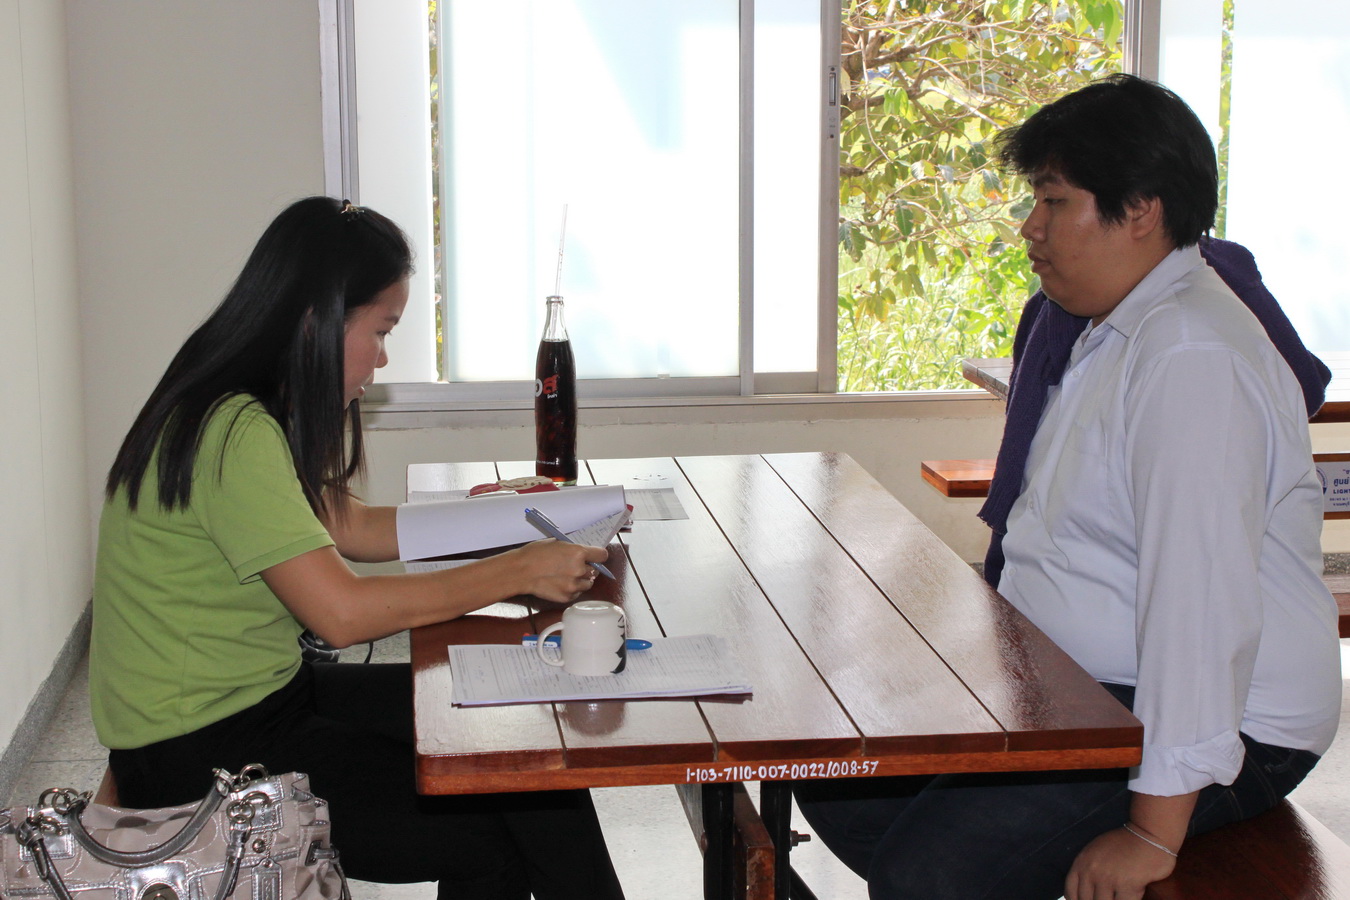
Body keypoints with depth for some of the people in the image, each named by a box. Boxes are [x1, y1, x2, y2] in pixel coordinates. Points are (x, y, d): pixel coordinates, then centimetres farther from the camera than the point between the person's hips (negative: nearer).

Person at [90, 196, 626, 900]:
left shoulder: (259, 412, 7)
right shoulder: (234, 433, -24)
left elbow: (348, 528, 16)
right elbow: (341, 612, -27)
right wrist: (519, 572, -20)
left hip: (262, 693, 10)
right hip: (197, 759, -10)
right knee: (495, 840, -14)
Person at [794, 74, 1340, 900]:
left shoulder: (1192, 357, -22)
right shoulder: (1114, 332, 13)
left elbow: (1203, 593, -30)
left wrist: (1156, 829, -29)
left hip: (1223, 730, -10)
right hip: (1085, 693, 10)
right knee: (838, 782, 4)